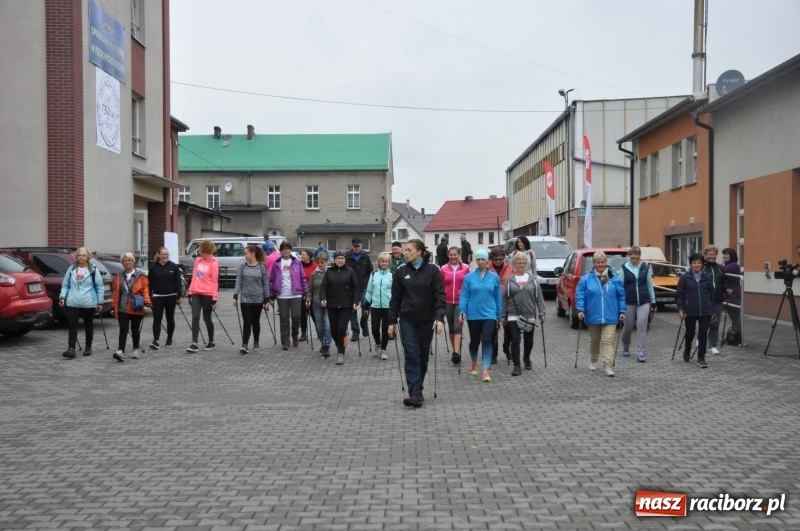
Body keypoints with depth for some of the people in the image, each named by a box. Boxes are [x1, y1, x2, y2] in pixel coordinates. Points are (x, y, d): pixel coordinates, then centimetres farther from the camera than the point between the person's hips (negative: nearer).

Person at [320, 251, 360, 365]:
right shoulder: (329, 272, 6)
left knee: (342, 328, -11)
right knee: (333, 329, 6)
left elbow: (356, 288, 1)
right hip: (332, 305, 2)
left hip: (346, 305, -2)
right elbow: (323, 287, 2)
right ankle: (339, 347, 33)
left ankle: (341, 353, -1)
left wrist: (356, 301, -8)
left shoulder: (350, 272, 1)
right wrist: (323, 298, -13)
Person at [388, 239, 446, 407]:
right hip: (407, 320, 0)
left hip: (427, 320, 0)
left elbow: (440, 295, -7)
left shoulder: (432, 270, -4)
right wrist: (392, 321, 3)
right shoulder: (401, 272, 2)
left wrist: (439, 318, -18)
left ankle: (417, 390, 22)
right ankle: (415, 393, -10)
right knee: (412, 356, -7)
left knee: (423, 356, 9)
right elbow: (395, 298, 5)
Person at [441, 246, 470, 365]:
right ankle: (455, 352, 23)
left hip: (461, 302, -3)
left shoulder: (465, 268, -2)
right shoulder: (444, 269, 1)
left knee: (457, 326, -14)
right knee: (451, 328, 11)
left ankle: (457, 353, -20)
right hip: (448, 302, 3)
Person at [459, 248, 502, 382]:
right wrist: (462, 311, -14)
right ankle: (474, 363, 39)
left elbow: (498, 297, 6)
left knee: (487, 341, -11)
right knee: (474, 341, 14)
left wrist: (499, 315, 9)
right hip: (473, 315, 1)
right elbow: (464, 296, -3)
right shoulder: (469, 277, -1)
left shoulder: (494, 277, 2)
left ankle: (486, 370, -10)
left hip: (489, 315, -1)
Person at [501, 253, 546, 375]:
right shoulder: (510, 280, 4)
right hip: (513, 316, -1)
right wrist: (503, 315, 0)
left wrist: (541, 312, -5)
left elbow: (539, 297, 3)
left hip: (530, 315, 1)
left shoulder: (532, 279, 4)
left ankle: (526, 358, 37)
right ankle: (517, 366, -2)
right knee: (515, 340, -5)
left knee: (529, 340, 12)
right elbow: (504, 298, 4)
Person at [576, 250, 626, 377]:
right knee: (594, 340, 16)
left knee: (608, 340, -9)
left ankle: (608, 366, -10)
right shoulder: (586, 279, -2)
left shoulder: (615, 278, 2)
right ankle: (593, 361, 37)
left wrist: (622, 311, 1)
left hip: (610, 316, -1)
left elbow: (621, 296, 6)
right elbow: (580, 295, -3)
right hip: (593, 316, 1)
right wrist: (580, 310, -14)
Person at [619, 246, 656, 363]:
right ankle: (625, 347, 36)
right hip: (629, 302, -1)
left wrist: (653, 300, 8)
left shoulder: (646, 268, 3)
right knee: (628, 326, 9)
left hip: (644, 301, 1)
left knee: (642, 325, -7)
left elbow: (650, 285, 9)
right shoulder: (624, 268, -2)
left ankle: (641, 353, -4)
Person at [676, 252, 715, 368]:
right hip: (690, 311, -1)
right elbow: (679, 295, -2)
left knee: (703, 334, -2)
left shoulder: (707, 278, 4)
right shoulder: (685, 277, -2)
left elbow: (711, 295, 8)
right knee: (690, 333, 11)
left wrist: (712, 311, 6)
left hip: (705, 311, 1)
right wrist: (680, 309, -10)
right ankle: (687, 352, 37)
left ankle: (701, 358, 7)